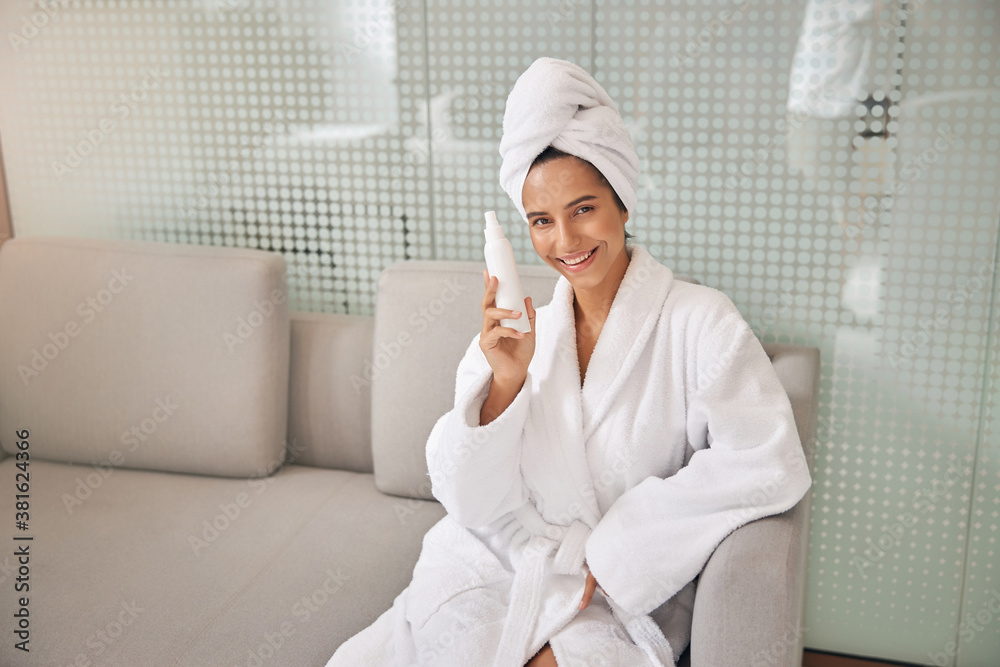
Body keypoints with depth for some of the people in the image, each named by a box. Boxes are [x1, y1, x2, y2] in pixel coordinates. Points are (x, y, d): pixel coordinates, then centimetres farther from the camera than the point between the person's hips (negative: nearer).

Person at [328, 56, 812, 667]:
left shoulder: (699, 321, -7)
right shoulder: (519, 330, 3)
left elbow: (769, 466, -18)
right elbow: (474, 506, -1)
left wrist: (615, 543, -15)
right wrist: (505, 380, -18)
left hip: (624, 598, -2)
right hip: (498, 568, 3)